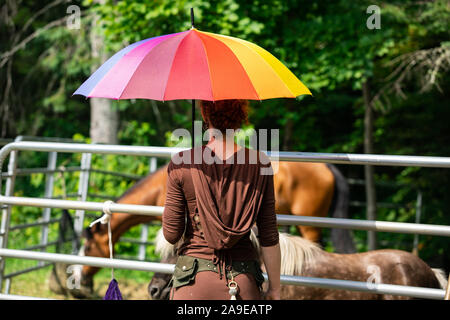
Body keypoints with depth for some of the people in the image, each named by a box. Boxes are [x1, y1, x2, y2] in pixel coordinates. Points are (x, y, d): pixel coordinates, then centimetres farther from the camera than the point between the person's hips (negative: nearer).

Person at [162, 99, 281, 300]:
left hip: (194, 282, -1)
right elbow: (269, 237, -1)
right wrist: (274, 288, 8)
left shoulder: (181, 164, -8)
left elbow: (171, 235, -5)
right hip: (244, 281, 1)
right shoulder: (259, 164, -4)